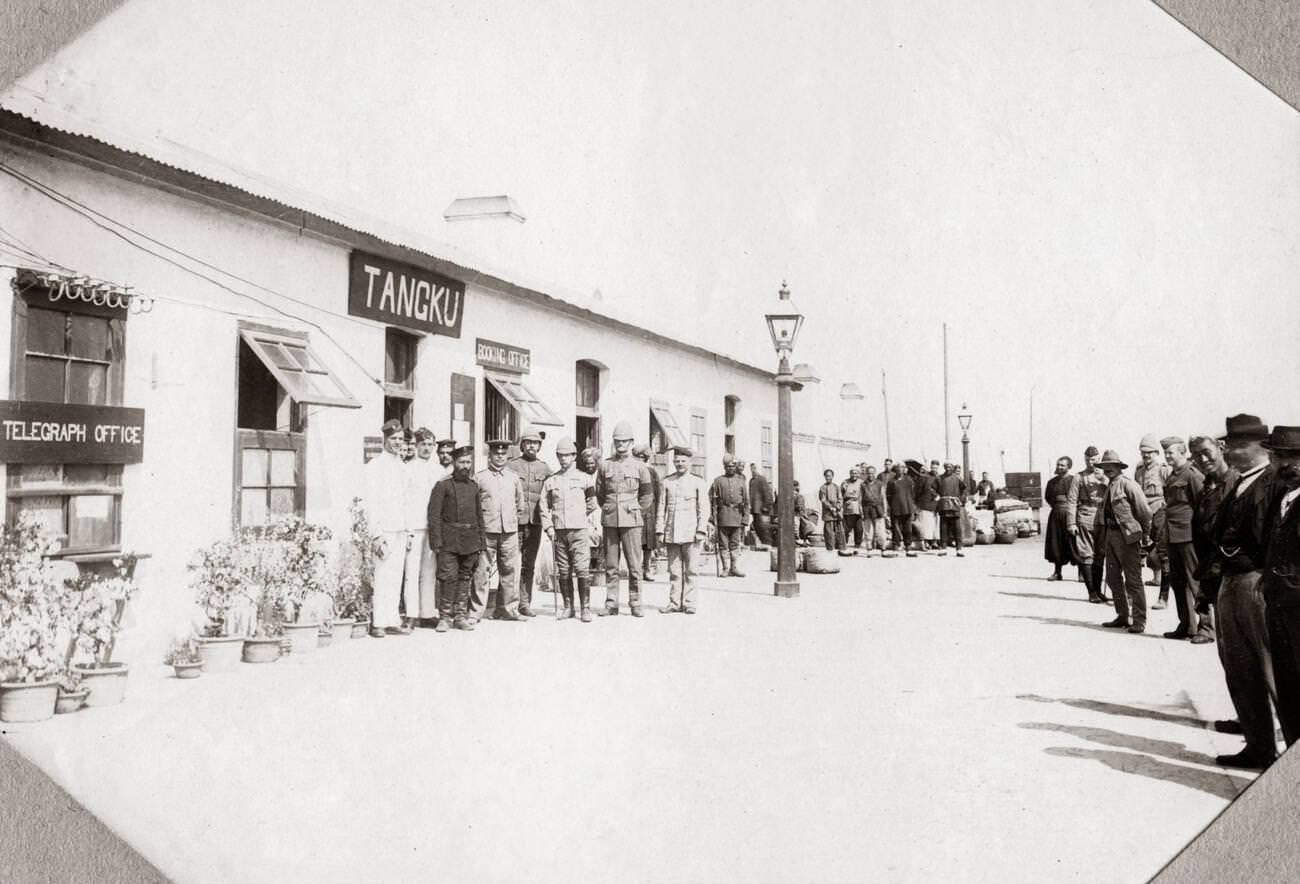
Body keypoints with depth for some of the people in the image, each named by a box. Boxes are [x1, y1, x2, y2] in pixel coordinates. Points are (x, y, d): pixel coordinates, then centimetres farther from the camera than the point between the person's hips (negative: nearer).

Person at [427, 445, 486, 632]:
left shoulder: (473, 486, 13)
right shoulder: (443, 485, -2)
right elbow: (434, 514, -6)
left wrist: (482, 542, 14)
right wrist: (436, 541, -12)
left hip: (470, 541, 5)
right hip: (450, 541, -5)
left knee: (465, 578, 8)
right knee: (449, 577, -8)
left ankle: (461, 615, 16)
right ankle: (445, 616, 2)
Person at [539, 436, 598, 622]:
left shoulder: (585, 478, 5)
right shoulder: (550, 480, 10)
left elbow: (593, 502, 12)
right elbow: (543, 505, 12)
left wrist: (590, 525, 8)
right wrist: (548, 528, 4)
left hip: (579, 530, -2)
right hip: (559, 530, 2)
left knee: (582, 570, -8)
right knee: (563, 571, 5)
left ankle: (585, 608, -1)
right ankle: (568, 607, 14)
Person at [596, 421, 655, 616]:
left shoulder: (639, 466, 3)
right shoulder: (605, 465, 7)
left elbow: (648, 494, 9)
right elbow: (599, 492, 15)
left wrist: (635, 512, 7)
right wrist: (608, 510, 11)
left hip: (631, 520, -1)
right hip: (609, 520, 2)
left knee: (634, 564, -2)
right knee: (610, 565, 4)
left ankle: (635, 604, 5)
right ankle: (611, 604, 10)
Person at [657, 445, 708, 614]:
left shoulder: (697, 483, 5)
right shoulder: (667, 482, 10)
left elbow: (704, 508, 2)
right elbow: (661, 508, 10)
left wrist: (701, 530, -7)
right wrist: (660, 531, 3)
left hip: (690, 532, -2)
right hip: (671, 533, 2)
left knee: (690, 569, 0)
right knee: (674, 569, 4)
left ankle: (689, 603, 7)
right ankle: (674, 603, 9)